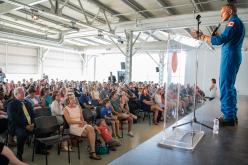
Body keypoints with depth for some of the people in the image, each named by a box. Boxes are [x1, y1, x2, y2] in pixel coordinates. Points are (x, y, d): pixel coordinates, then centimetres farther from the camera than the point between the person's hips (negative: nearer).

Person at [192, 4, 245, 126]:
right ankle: (232, 115, 14)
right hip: (234, 57, 10)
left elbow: (221, 39, -20)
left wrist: (202, 36, -15)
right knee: (230, 86, 11)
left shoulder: (233, 22, -8)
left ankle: (229, 117, -9)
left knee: (225, 86, -11)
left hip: (229, 56, -10)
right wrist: (216, 35, 17)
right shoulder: (239, 23, 24)